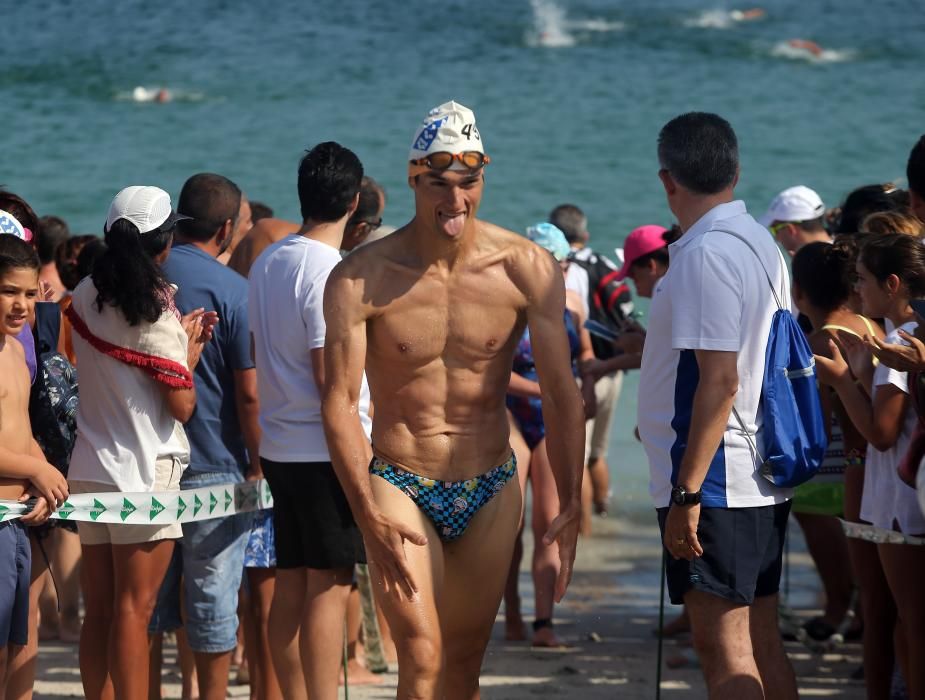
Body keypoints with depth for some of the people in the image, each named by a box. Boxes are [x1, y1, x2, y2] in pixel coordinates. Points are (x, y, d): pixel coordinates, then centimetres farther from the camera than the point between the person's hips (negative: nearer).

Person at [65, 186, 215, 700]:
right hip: (144, 473, -6)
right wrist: (190, 350, 5)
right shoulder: (154, 312, -13)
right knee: (134, 610, -5)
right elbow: (182, 406, -11)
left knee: (99, 613, 9)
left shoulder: (86, 298, 6)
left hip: (89, 467, 6)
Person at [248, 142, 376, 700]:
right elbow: (330, 377, -18)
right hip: (326, 449, -8)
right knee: (330, 589, -6)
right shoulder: (329, 272, -16)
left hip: (279, 446, 8)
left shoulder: (267, 263, 11)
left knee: (292, 587, 11)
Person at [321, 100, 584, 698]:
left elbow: (561, 392, -4)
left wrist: (571, 505, -11)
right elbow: (340, 402, -10)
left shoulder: (528, 269, -7)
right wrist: (369, 514, -19)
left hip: (491, 492, 3)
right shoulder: (361, 280, -11)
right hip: (399, 486, -2)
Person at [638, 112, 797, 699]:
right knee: (763, 648, 12)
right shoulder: (761, 244, 14)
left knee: (724, 650, -8)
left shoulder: (705, 254, -16)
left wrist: (686, 492, -20)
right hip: (764, 485, 10)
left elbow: (719, 380, -21)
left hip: (716, 485, -10)